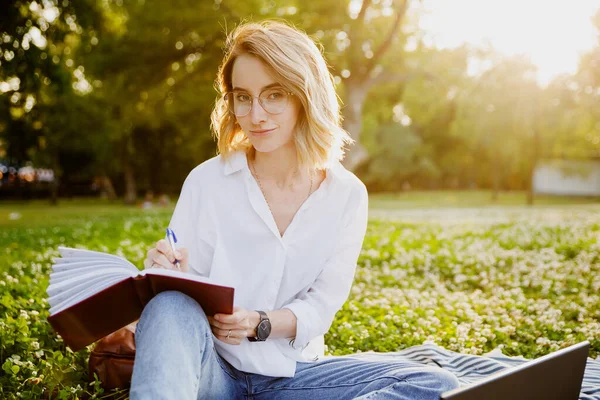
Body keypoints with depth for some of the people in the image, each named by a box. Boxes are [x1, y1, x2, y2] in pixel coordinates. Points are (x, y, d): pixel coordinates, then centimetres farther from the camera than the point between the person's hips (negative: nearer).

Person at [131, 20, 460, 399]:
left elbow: (322, 306, -3)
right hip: (212, 367, -2)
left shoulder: (347, 194, -2)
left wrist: (260, 324, -23)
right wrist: (169, 276, -28)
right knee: (169, 308, -35)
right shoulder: (207, 181, -5)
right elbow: (175, 308, -4)